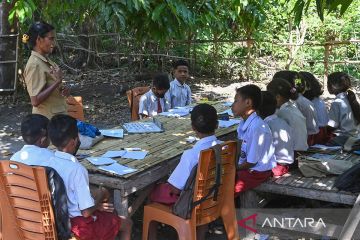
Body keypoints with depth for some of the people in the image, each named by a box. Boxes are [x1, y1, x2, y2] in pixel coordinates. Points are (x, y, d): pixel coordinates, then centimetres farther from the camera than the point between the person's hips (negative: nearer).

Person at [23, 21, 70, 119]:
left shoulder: (45, 60, 7)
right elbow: (35, 101, -25)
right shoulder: (35, 65, -20)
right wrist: (57, 81, -24)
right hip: (47, 120, -9)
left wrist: (62, 89, 0)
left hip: (56, 117, 9)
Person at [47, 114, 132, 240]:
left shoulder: (49, 162, -7)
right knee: (126, 223, 14)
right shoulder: (77, 169, -29)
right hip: (79, 226, -7)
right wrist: (99, 197, -6)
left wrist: (96, 204, 11)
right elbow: (86, 212, -26)